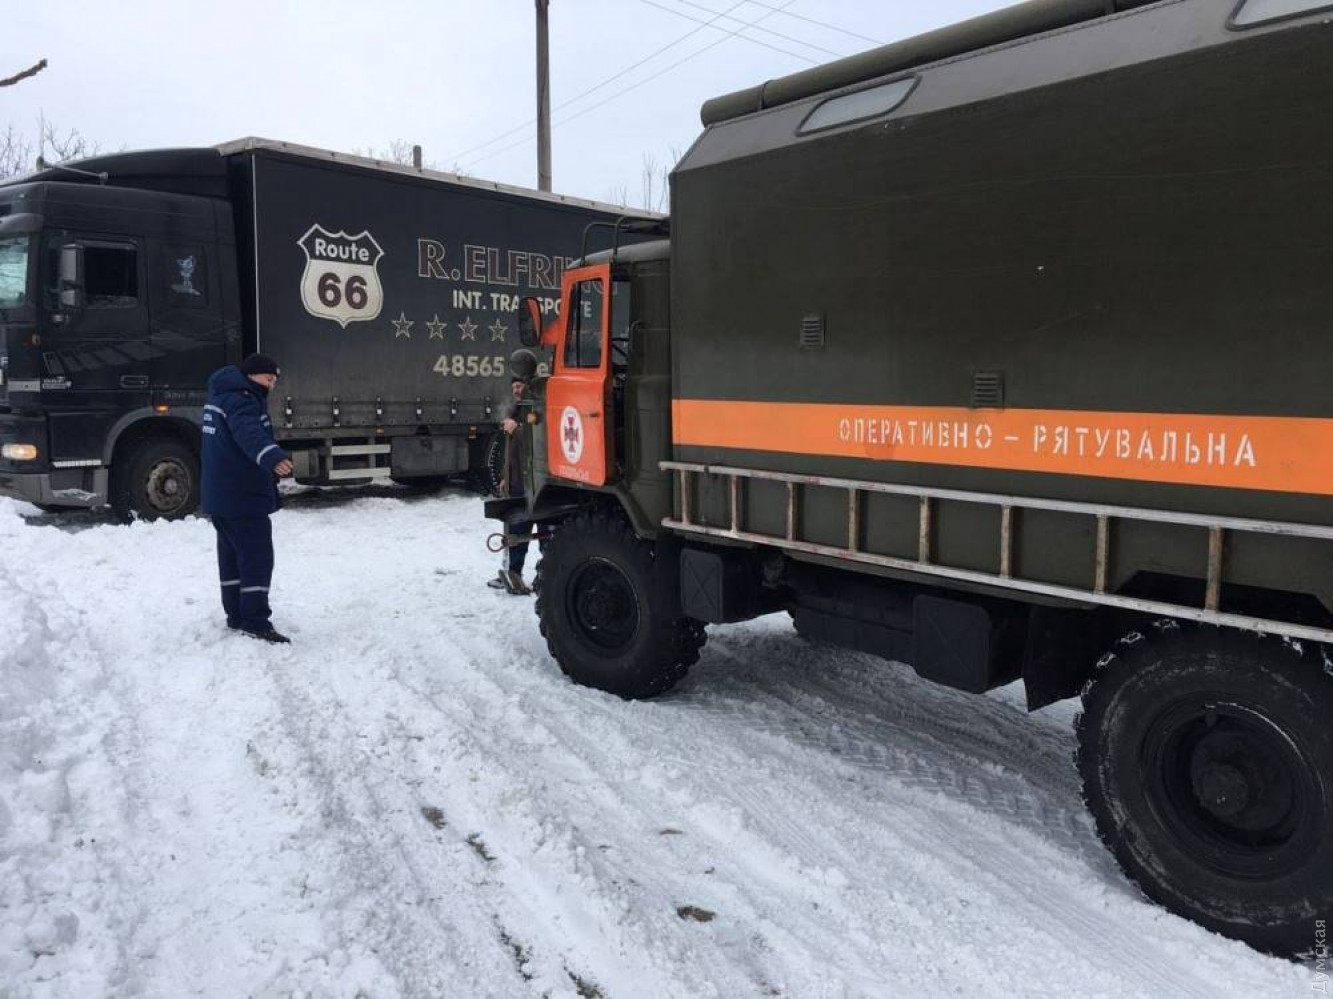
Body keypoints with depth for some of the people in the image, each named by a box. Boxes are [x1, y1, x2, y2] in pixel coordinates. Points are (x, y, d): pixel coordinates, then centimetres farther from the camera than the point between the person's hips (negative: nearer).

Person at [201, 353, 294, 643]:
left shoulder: (225, 394, 18)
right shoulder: (241, 399, -17)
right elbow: (249, 433, -39)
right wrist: (273, 458, -57)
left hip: (219, 497, 11)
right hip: (243, 497, -11)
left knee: (233, 555, 17)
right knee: (257, 557, -9)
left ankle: (236, 615, 26)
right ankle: (255, 622, -11)